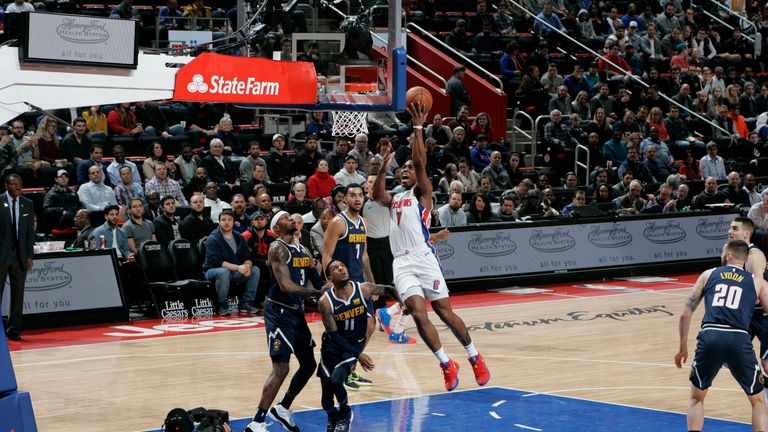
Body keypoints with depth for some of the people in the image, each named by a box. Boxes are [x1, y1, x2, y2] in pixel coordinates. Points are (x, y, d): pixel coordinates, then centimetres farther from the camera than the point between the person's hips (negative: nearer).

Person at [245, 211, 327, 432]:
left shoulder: (303, 251, 13)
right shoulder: (278, 249, -14)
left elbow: (318, 282, 15)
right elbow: (286, 286, -25)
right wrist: (316, 293, -27)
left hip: (297, 312, 9)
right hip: (279, 312, -9)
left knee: (309, 364, 16)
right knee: (280, 369, -14)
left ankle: (283, 409, 31)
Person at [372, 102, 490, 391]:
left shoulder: (422, 193, 7)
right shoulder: (394, 199, 21)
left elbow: (421, 163, -9)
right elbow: (377, 196, -1)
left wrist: (418, 127, -12)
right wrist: (383, 169, -10)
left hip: (424, 258, -4)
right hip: (402, 264, 4)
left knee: (445, 311, -3)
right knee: (418, 313, -10)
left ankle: (475, 359, 12)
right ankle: (446, 365, -1)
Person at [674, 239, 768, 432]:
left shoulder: (709, 274, 20)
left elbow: (685, 314, 16)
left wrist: (683, 348, 24)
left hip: (709, 337, 1)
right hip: (739, 339, -1)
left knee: (696, 398, 23)